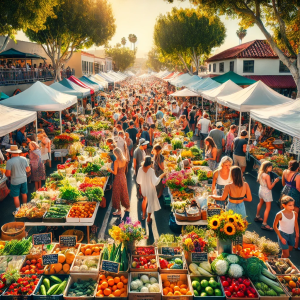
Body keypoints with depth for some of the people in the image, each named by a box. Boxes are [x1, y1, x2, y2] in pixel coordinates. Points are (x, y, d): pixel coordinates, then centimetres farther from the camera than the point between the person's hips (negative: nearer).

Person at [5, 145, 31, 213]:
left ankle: (18, 210, 19)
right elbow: (28, 169, 2)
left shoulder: (9, 161, -20)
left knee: (16, 196, 10)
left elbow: (8, 174, -18)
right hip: (24, 180, 5)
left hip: (15, 182, -5)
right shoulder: (24, 159, -6)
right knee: (24, 194, 21)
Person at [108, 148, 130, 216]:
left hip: (118, 178, -7)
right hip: (123, 177, 7)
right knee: (124, 192, 21)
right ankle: (127, 207, 34)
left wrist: (110, 170, -3)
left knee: (117, 194, 7)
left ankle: (119, 210, 15)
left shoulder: (116, 162, -24)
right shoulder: (124, 160, -4)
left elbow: (115, 173, -18)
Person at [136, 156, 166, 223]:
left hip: (143, 188, 5)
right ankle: (148, 219, 29)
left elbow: (138, 180, -2)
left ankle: (143, 215, 43)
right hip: (150, 189, -5)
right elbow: (155, 182, -26)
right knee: (150, 202, 15)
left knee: (145, 200, 30)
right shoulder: (151, 170, -27)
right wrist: (161, 176, -15)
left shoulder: (140, 169, -13)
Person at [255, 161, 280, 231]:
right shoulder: (267, 176, -29)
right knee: (268, 208, 1)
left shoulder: (260, 173, -5)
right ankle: (264, 224, 4)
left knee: (261, 203, 29)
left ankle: (257, 217, 47)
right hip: (266, 192, -9)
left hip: (261, 189, 9)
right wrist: (275, 181, -13)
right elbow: (270, 187, -24)